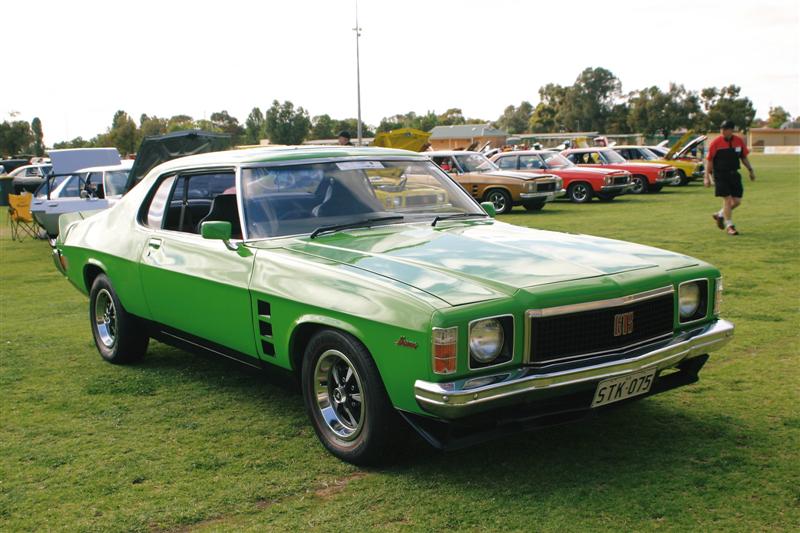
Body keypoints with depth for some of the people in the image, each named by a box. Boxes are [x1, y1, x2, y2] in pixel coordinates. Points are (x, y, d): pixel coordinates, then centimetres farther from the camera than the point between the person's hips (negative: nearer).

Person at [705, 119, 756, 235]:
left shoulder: (739, 141, 2)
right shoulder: (716, 143, -9)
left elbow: (744, 157, 15)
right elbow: (709, 160, -5)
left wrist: (751, 170, 12)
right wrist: (707, 177, -8)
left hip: (734, 174, 4)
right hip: (720, 175, -4)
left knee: (737, 201, 3)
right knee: (727, 200, -8)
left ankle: (720, 215, 27)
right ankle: (729, 226, 5)